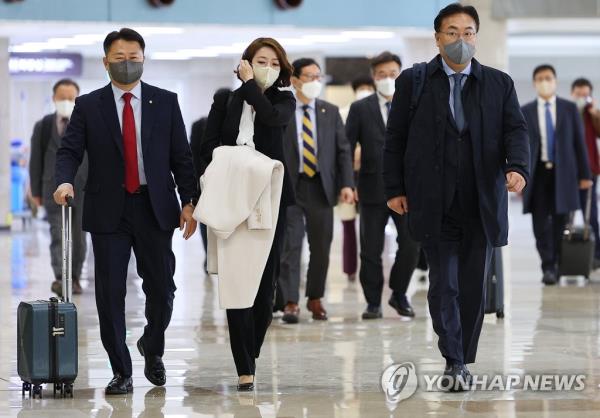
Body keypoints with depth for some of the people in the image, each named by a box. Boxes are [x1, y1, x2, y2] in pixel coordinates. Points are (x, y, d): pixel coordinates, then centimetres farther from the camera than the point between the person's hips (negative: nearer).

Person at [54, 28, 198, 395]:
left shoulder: (165, 102, 6)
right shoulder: (89, 106, 5)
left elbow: (181, 156, 5)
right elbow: (69, 150, 1)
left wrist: (189, 202, -2)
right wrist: (65, 181, -20)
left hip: (155, 209, 0)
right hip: (108, 212, 0)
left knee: (162, 288, 2)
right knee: (110, 292, -1)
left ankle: (152, 348, 31)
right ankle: (122, 373, 9)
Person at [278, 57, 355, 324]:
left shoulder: (330, 112, 11)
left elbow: (343, 150, 8)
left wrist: (347, 184, -2)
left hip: (321, 187, 3)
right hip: (289, 187, -3)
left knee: (321, 247, 6)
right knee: (290, 246, -6)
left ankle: (315, 299, 18)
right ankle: (290, 302, -3)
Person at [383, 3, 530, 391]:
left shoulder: (499, 83, 9)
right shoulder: (413, 81, 5)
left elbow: (516, 130, 1)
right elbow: (395, 138, 6)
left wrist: (518, 167, -19)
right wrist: (395, 188, 1)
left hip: (482, 206, 2)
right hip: (435, 205, -2)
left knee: (474, 287, 6)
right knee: (444, 284, -6)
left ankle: (464, 362, 16)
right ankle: (454, 362, -4)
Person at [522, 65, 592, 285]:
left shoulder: (570, 109, 7)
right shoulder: (525, 112, 7)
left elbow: (579, 142, 7)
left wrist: (584, 174, 3)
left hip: (563, 173, 0)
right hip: (537, 174, 0)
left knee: (560, 222, 2)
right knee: (541, 223, -7)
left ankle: (557, 265, 13)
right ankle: (547, 267, -6)